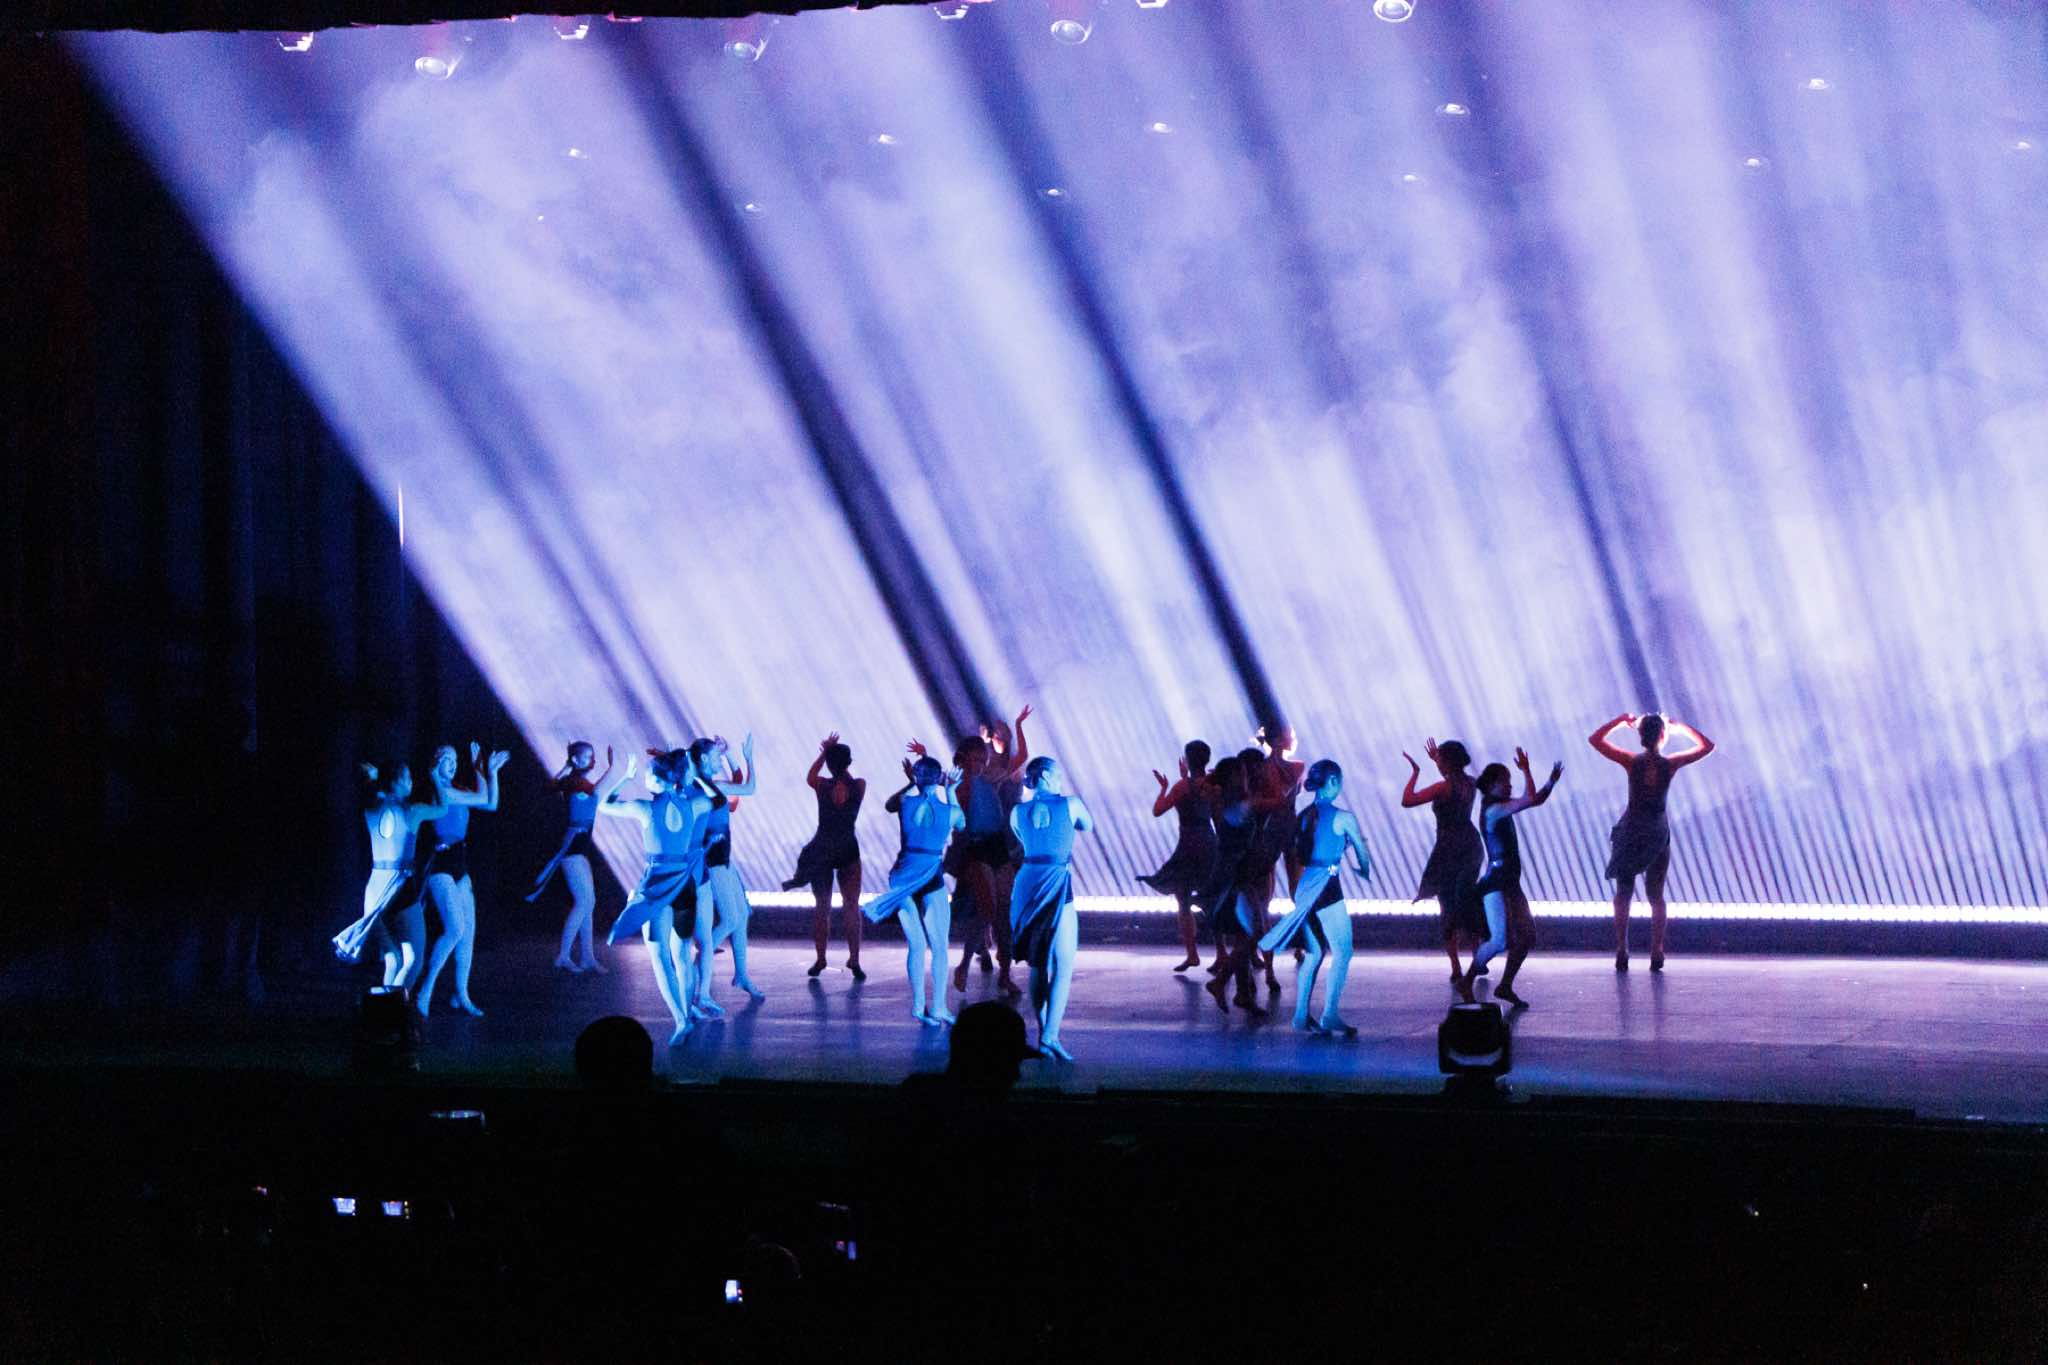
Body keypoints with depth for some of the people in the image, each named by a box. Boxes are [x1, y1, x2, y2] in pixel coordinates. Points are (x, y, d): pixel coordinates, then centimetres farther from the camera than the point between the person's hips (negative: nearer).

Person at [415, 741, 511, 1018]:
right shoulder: (435, 789, -12)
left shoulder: (456, 790, 14)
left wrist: (491, 771, 12)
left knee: (468, 932, 7)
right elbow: (482, 799, -14)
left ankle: (462, 996, 13)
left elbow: (491, 804, 14)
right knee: (455, 929, -17)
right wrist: (478, 770, -3)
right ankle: (424, 993, -9)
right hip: (439, 866, -9)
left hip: (459, 867, 9)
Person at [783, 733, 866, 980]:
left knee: (822, 906, 9)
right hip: (849, 851, 0)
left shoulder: (822, 785, -11)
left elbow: (810, 776, 14)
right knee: (852, 906, 6)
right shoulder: (860, 786, -8)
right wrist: (835, 754, 21)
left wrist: (825, 751, 19)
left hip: (822, 851, 0)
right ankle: (854, 959, 0)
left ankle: (820, 959, 10)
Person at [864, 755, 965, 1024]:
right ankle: (938, 1006, 3)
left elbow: (889, 805, 21)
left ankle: (918, 1005, 8)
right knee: (938, 946, 7)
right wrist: (950, 792, 24)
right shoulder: (950, 810, -5)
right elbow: (961, 824, 19)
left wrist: (910, 783, 28)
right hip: (932, 880, -2)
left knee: (916, 945, 9)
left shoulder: (906, 803, -4)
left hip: (904, 877, 2)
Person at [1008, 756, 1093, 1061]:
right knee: (1063, 965, -5)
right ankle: (1051, 1036, -18)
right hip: (1058, 888, -4)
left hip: (1027, 887, 5)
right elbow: (1087, 826, 19)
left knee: (1037, 965, 15)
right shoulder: (1071, 804, -2)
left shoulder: (1018, 812, 6)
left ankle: (1043, 1034, 17)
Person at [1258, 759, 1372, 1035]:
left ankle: (1301, 1015, 12)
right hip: (1327, 888, -7)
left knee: (1313, 953, 15)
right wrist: (1367, 874, 25)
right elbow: (1362, 853, 3)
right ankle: (1330, 1015, -7)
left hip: (1304, 886, 7)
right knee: (1342, 952, 0)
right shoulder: (1343, 817, -8)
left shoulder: (1304, 816, 9)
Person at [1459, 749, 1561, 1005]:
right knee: (1501, 940, -16)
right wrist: (1526, 771, -15)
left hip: (1510, 884, 10)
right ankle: (1466, 982, -1)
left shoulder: (1502, 807, 14)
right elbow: (1530, 799, -25)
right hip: (1495, 883, -10)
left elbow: (1536, 800, 23)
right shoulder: (1493, 809, -15)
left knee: (1527, 936, 8)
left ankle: (1505, 986, 17)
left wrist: (1552, 782, 7)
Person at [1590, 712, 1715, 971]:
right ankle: (1656, 953, 4)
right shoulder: (1670, 764, -9)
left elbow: (1594, 739, -3)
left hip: (1630, 831, -1)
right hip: (1658, 834, 1)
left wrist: (1621, 720, 3)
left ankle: (1621, 952, 0)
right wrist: (1681, 727, 10)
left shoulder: (1632, 762, -12)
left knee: (1623, 894, 10)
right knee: (1656, 896, 13)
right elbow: (1707, 746, 6)